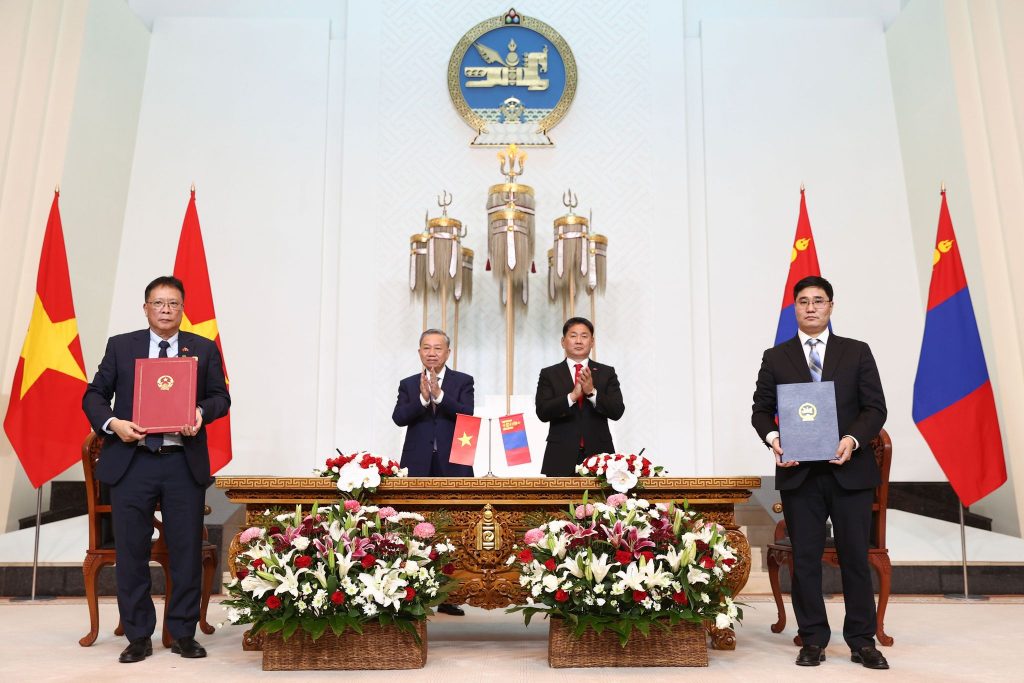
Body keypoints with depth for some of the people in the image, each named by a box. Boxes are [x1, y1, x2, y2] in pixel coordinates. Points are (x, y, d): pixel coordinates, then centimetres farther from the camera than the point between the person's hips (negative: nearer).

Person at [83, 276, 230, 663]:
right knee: (131, 551, 6)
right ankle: (138, 636, 20)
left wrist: (202, 412, -13)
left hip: (185, 462, 0)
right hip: (132, 461, 0)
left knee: (187, 550, 5)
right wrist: (113, 423, -11)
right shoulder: (120, 346, 8)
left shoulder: (204, 349, 8)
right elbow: (93, 395, 8)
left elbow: (221, 396, 8)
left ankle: (183, 633, 19)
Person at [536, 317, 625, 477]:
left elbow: (617, 411, -1)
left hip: (598, 454, 1)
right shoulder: (549, 374, 7)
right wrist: (572, 396, -18)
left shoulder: (607, 373, 9)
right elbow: (542, 412, -5)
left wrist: (592, 392, -16)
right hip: (562, 458, -1)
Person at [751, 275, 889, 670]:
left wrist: (853, 440, -16)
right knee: (805, 559, 6)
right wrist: (772, 437, -15)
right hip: (799, 472, 0)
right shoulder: (775, 357, 8)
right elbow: (761, 410, 5)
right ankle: (813, 640, 17)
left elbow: (875, 408, 1)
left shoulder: (857, 353, 7)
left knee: (855, 557, 6)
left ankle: (862, 641, 19)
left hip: (850, 470, 0)